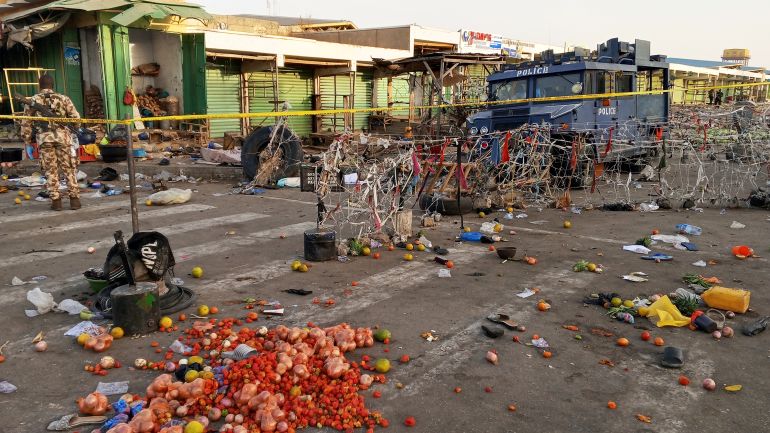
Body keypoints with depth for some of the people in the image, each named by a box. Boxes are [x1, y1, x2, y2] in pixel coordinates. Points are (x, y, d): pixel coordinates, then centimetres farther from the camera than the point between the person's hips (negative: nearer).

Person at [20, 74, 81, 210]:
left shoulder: (32, 101, 11)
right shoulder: (63, 99, 8)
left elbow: (26, 123, 11)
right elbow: (76, 118, 2)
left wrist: (28, 142, 19)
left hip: (43, 138, 1)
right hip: (62, 136, -1)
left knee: (50, 170, 7)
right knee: (69, 169, 5)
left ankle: (56, 200, 7)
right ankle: (74, 198, 3)